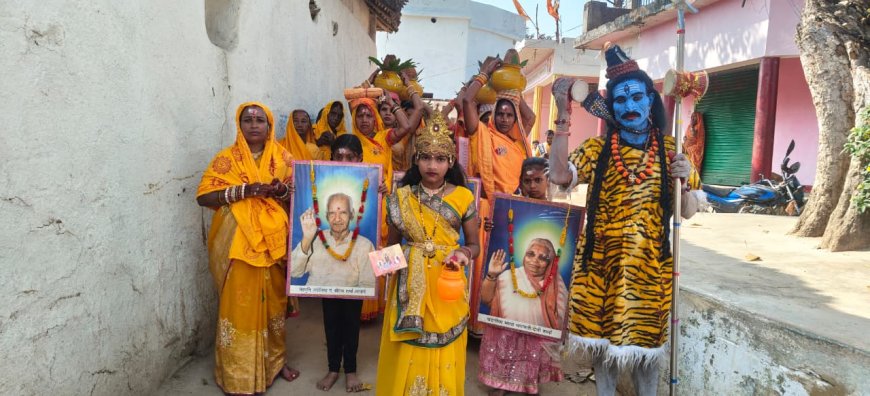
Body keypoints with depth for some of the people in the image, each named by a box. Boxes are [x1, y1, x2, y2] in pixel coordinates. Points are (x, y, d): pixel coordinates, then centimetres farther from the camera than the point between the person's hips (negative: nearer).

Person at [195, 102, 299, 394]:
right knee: (239, 305, 0)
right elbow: (203, 196, -10)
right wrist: (244, 190, -20)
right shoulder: (226, 159, -3)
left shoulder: (282, 157, 6)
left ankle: (275, 360, 31)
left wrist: (282, 191, -14)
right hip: (238, 244, -3)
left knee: (273, 301, 13)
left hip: (274, 243, 3)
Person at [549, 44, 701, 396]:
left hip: (650, 263, 0)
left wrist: (684, 181, -18)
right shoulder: (597, 149, -1)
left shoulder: (670, 149, 2)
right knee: (602, 334, 11)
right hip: (602, 261, 0)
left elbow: (687, 212, 4)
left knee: (646, 339, 10)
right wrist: (563, 113, -20)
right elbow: (558, 175, -20)